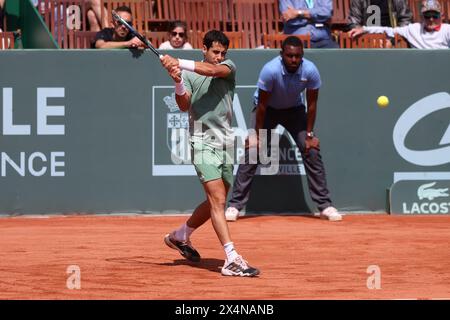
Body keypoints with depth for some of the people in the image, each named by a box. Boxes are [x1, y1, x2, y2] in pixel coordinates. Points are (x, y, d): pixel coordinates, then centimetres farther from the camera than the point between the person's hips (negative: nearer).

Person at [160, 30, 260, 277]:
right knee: (218, 200, -15)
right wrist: (178, 83, -32)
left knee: (215, 202, 15)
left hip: (225, 143, 5)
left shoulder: (228, 67, 6)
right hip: (203, 143, -5)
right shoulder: (189, 74, 1)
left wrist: (179, 63, -29)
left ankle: (179, 237, 37)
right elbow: (184, 105, -13)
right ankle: (232, 260, -22)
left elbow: (213, 70, -18)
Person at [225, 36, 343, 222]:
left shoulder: (310, 71, -25)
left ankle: (325, 206, -1)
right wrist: (258, 135, -19)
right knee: (251, 151, -14)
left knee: (312, 151, -9)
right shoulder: (270, 70, -33)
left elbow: (311, 104, -13)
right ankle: (234, 205, -7)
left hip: (295, 110, 2)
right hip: (268, 109, -2)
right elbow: (262, 105, -23)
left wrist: (309, 135, -11)